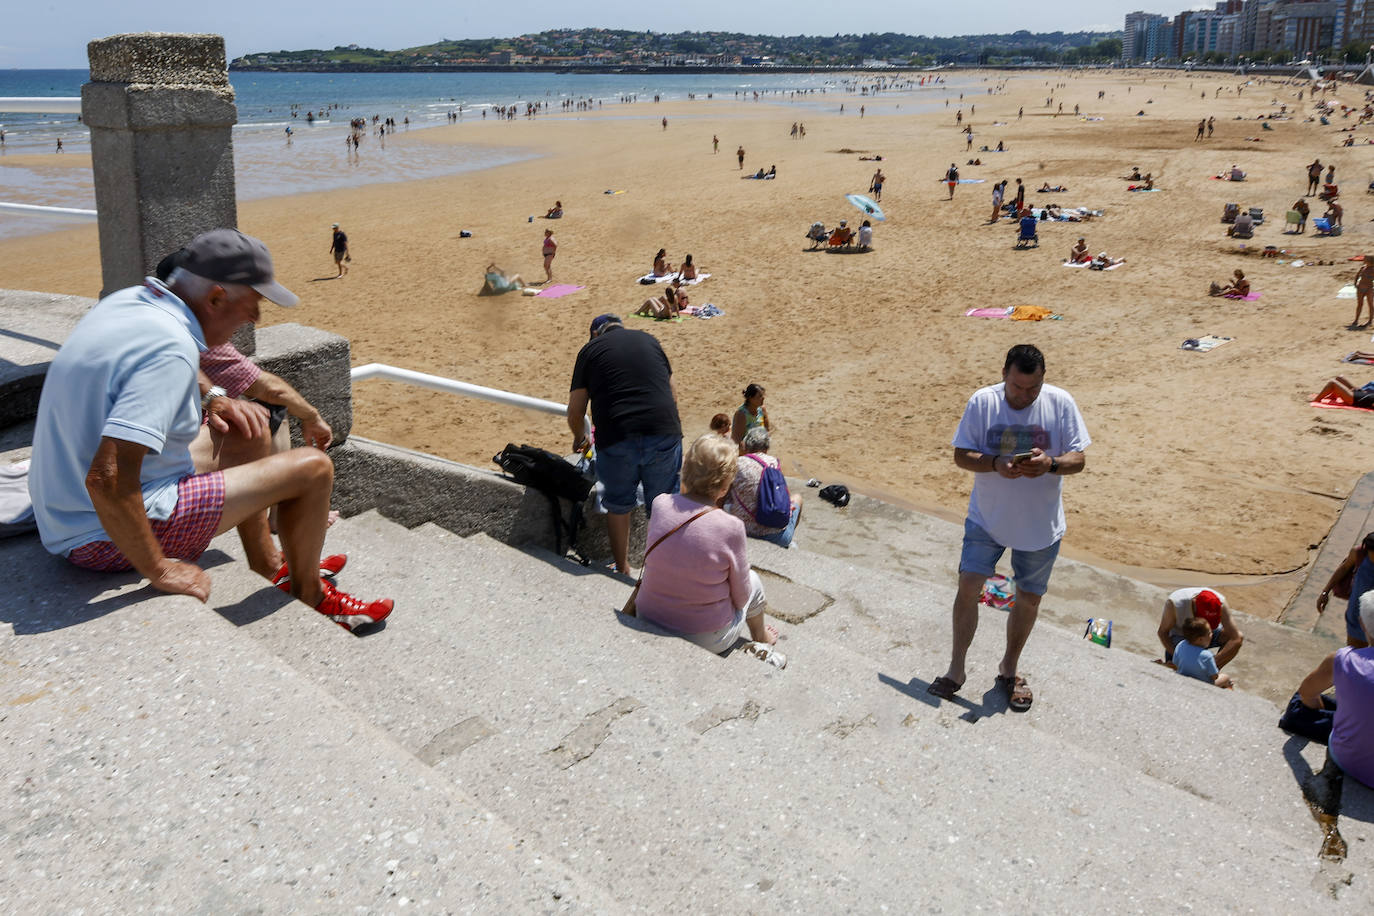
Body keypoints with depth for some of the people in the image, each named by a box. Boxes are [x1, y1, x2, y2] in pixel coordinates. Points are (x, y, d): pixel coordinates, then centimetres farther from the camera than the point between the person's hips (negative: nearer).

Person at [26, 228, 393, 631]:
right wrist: (159, 571, -25)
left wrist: (208, 402, 10)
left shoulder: (128, 300, 1)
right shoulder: (171, 348, -28)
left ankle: (267, 567, 34)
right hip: (110, 536, -10)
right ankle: (307, 595, 15)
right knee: (313, 468, -9)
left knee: (250, 431, 22)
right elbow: (106, 480, -36)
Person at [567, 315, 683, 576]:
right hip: (664, 434, 2)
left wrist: (580, 438, 29)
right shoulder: (648, 340, 19)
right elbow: (673, 394, 22)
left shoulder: (590, 349, 12)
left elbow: (575, 411, 10)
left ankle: (622, 570, 28)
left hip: (616, 439, -1)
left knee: (617, 505, 18)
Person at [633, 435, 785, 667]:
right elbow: (740, 597, -11)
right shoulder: (730, 527, -25)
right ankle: (761, 640, 53)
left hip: (648, 621, 4)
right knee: (754, 580, 23)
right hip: (705, 639, -4)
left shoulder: (660, 503, -14)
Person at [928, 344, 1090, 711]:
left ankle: (1009, 670, 31)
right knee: (968, 586, -4)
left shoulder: (1060, 403, -8)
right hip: (986, 517, -1)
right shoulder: (982, 401, -9)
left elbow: (1077, 459, -6)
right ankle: (956, 669, 12)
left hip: (1040, 524, 1)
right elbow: (961, 455, -7)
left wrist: (1050, 464, -28)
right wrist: (996, 464, -26)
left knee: (1029, 597, 10)